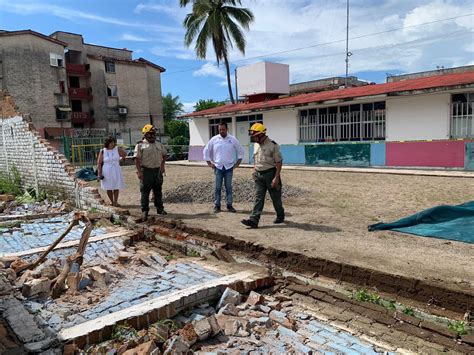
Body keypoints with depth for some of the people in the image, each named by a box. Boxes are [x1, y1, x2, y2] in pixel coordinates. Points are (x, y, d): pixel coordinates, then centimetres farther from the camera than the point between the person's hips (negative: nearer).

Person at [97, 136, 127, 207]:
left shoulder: (117, 149, 0)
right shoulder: (102, 151, -4)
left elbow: (124, 154, 19)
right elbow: (99, 163, -3)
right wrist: (99, 173, -9)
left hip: (116, 171, 1)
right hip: (107, 172, -1)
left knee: (116, 187, 2)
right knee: (108, 188, 5)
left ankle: (115, 202, 10)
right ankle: (112, 202, 18)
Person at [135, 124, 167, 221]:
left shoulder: (159, 144, 11)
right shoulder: (141, 145, -6)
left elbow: (164, 155, 23)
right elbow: (137, 159, -10)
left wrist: (162, 165, 10)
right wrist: (139, 171, -17)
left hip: (157, 170, 5)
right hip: (146, 170, -5)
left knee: (158, 190, 13)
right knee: (145, 191, -1)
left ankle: (160, 208, 24)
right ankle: (145, 210, 7)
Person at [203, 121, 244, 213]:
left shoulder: (233, 139, 1)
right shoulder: (214, 139, 2)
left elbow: (240, 151, 9)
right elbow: (206, 151, 9)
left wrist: (237, 163, 4)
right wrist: (209, 163, 4)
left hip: (229, 167, 0)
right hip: (218, 167, 0)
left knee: (229, 187, 5)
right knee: (217, 187, 2)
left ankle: (229, 205, 13)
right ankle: (217, 206, 9)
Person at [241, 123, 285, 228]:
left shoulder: (273, 145, -13)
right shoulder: (256, 145, 9)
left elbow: (279, 162, -14)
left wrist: (276, 177, -18)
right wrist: (254, 171, 15)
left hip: (270, 173, -5)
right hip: (258, 175, 6)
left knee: (275, 197, 9)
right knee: (258, 198, -1)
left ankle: (280, 216, 30)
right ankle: (253, 220, -7)